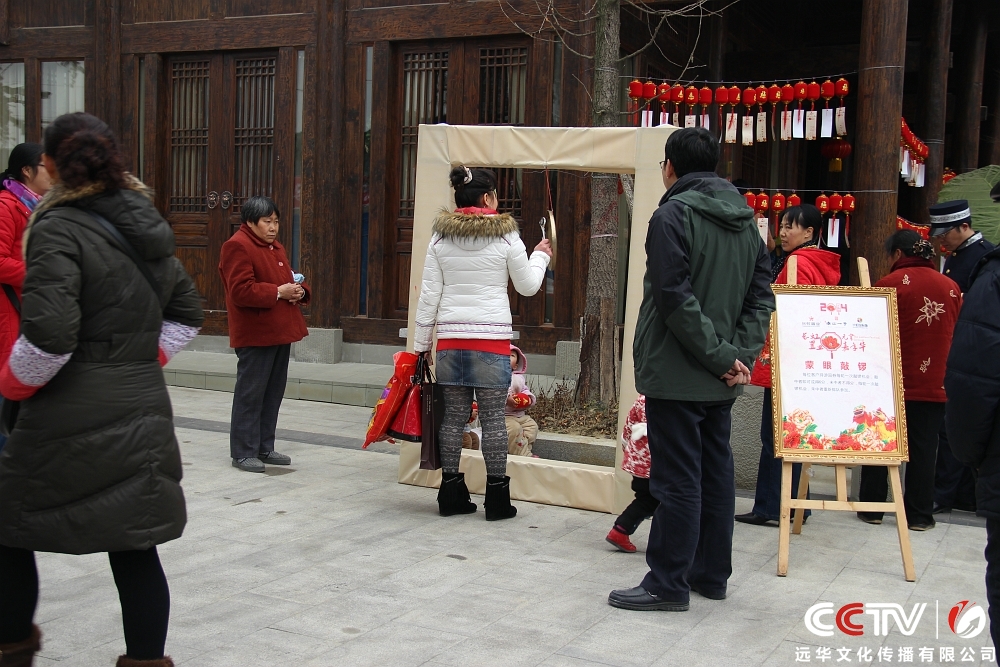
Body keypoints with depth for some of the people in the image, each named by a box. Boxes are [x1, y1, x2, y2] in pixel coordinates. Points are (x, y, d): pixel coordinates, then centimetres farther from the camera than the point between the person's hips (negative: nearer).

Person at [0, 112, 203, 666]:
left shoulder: (58, 227, -13)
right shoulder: (145, 226, 10)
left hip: (69, 419, -6)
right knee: (134, 547, 10)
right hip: (144, 412, 6)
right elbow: (185, 313, 19)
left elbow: (47, 335, -22)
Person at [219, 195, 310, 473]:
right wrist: (279, 292, -19)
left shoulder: (275, 247, 19)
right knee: (250, 394, -4)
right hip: (255, 335, -9)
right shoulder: (237, 247, -10)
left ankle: (265, 447, 21)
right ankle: (243, 452, 3)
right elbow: (242, 291, -19)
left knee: (274, 393, 12)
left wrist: (299, 290, 2)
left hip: (281, 332, 9)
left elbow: (288, 278, 25)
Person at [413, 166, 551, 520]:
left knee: (453, 415, 8)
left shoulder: (440, 237, 7)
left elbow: (428, 295, 5)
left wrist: (421, 342, 11)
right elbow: (528, 286, 7)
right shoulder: (506, 236, -2)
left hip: (450, 338, 3)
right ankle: (497, 498, 7)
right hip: (492, 337, -3)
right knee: (493, 418, 1)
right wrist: (540, 255, 25)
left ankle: (451, 494, 14)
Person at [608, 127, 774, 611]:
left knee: (676, 479, -3)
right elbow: (761, 294, 7)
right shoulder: (745, 220, 12)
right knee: (715, 472, 15)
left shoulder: (674, 214, -12)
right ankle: (711, 573, 25)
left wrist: (720, 355, -15)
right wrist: (740, 354, -1)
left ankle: (668, 583, 4)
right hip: (720, 378, 8)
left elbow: (675, 298, -20)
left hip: (676, 372, -8)